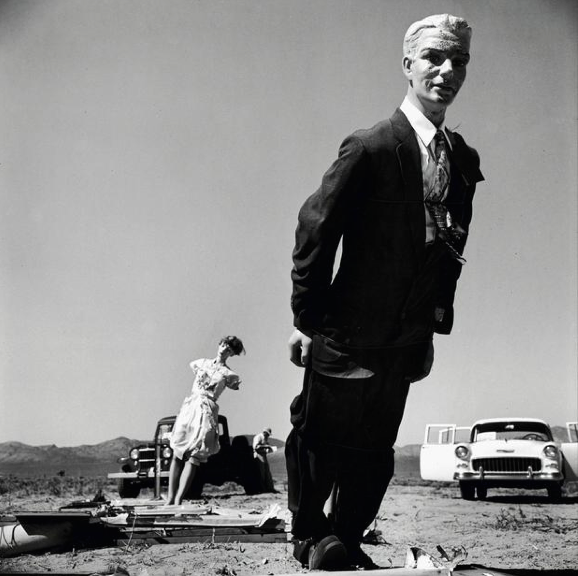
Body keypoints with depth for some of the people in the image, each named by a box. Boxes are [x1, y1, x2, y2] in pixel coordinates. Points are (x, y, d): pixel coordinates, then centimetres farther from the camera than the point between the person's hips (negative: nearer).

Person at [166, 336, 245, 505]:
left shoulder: (229, 375, 7)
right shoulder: (202, 363, 14)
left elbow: (235, 386, 25)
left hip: (206, 412, -3)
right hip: (188, 407, 3)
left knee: (193, 458, -11)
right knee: (177, 455, -2)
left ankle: (178, 500, -15)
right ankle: (170, 499, -1)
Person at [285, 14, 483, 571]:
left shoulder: (464, 160, 6)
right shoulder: (371, 148, -14)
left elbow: (451, 249, 11)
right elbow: (314, 231, -13)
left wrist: (435, 325, 10)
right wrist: (307, 319, -11)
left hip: (405, 340, 6)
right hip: (348, 334, -6)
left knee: (375, 451, 15)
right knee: (320, 441, 9)